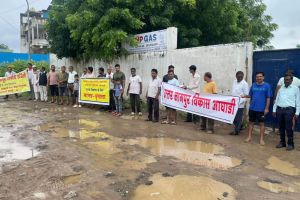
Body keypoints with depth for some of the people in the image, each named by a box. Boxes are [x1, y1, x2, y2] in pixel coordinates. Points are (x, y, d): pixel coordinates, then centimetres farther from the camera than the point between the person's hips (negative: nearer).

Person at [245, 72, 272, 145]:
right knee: (251, 122, 10)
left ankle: (261, 139, 16)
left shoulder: (267, 86, -6)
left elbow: (268, 98, -6)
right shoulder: (253, 85, 5)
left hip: (261, 109, -4)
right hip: (252, 108, 4)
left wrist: (267, 108, -9)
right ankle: (249, 137, 22)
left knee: (261, 123, 6)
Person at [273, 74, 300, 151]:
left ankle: (290, 144, 9)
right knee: (281, 127, 10)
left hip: (289, 110, -4)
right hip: (279, 110, 4)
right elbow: (276, 99, 15)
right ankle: (282, 142, 20)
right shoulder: (281, 88, 14)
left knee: (289, 128, -3)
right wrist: (274, 109, 10)